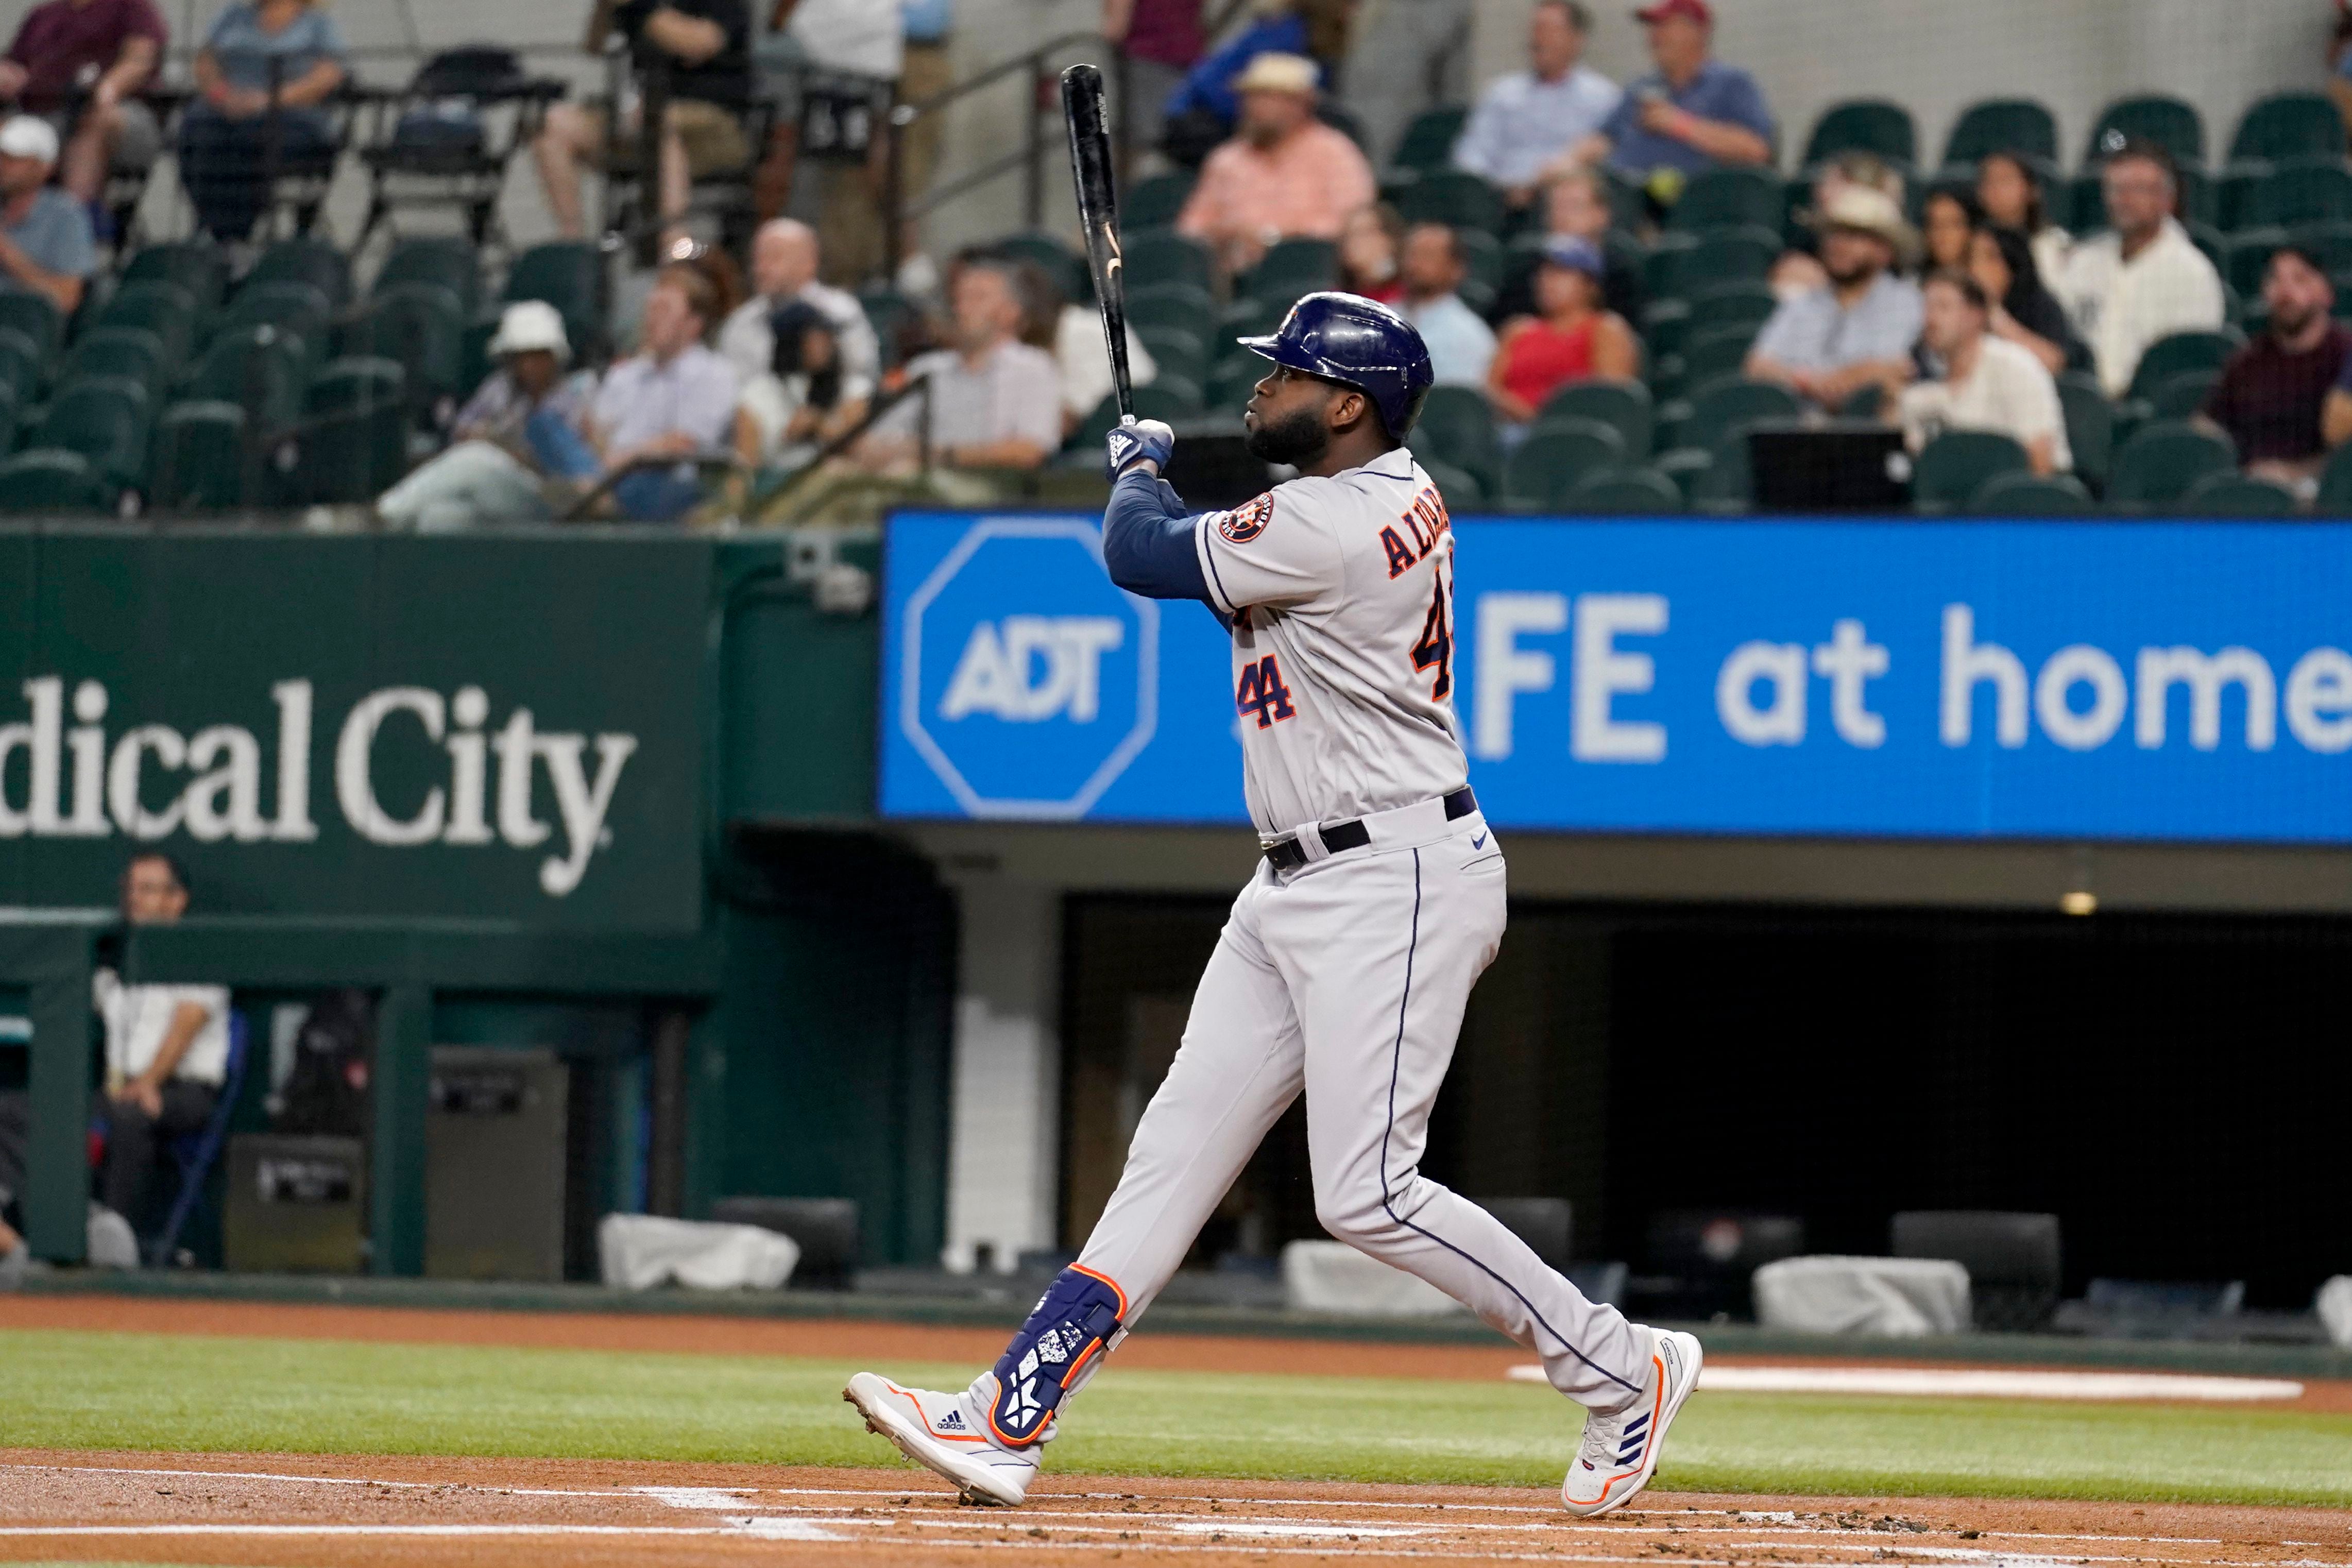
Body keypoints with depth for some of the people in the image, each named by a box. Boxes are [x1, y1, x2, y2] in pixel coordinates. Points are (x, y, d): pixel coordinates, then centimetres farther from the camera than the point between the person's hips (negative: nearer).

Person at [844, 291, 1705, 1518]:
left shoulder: (1329, 527, -20)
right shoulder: (1398, 495, 11)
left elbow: (1140, 557, -11)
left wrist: (1138, 470, 11)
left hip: (1397, 884, -10)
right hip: (1297, 890, 10)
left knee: (1365, 1193, -13)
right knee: (1176, 1151, 5)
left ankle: (1622, 1369, 0)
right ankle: (1011, 1420, 2)